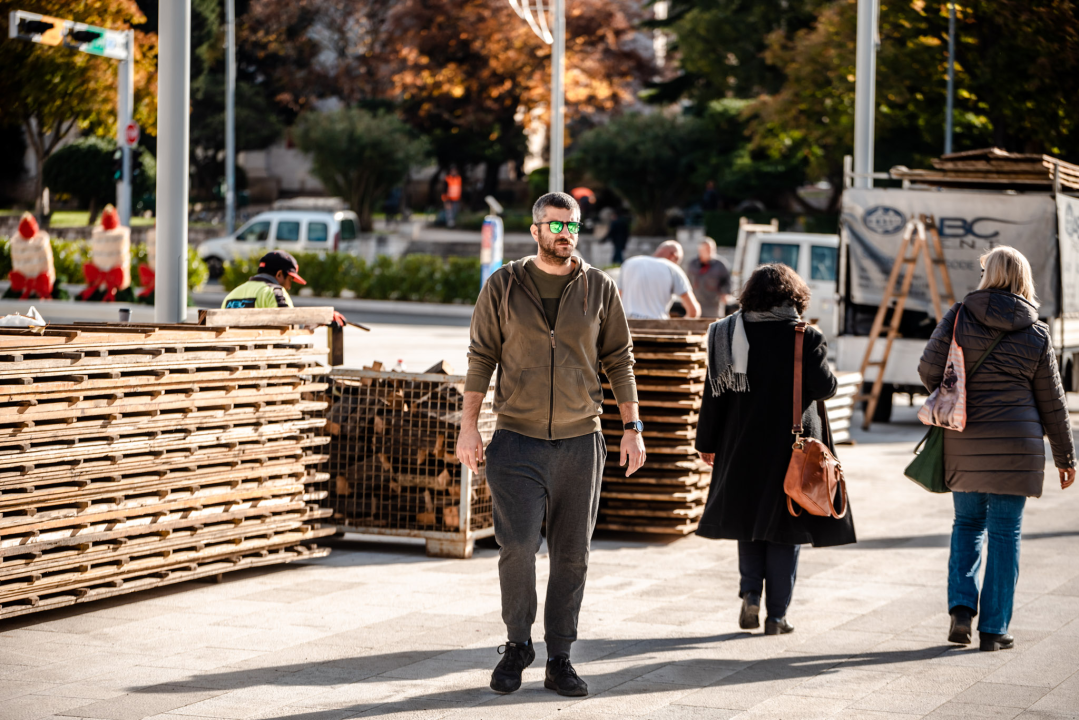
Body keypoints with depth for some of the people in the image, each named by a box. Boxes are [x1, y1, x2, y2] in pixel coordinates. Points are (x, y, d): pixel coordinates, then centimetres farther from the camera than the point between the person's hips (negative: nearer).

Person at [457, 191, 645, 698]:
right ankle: (517, 645, 10)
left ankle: (559, 660, 13)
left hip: (580, 442, 2)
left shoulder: (599, 288, 4)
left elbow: (619, 361, 9)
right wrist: (469, 427, -2)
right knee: (517, 546, -12)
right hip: (517, 441, -2)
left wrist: (632, 428, 5)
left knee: (572, 556, 4)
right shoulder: (503, 286, 1)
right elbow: (481, 357, 4)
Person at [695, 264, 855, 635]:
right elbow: (825, 387, -10)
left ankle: (750, 594, 1)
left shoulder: (729, 332, 0)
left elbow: (715, 391, 1)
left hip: (742, 444, 2)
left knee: (749, 521, 18)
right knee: (784, 526, 6)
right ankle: (777, 614, 6)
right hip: (793, 445, -2)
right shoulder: (806, 337, -9)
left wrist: (707, 442, 9)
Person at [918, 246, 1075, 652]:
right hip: (1016, 445, -1)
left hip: (964, 444, 1)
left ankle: (961, 607, 1)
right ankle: (993, 629, 7)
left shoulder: (959, 317, -2)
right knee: (1005, 532, 5)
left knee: (967, 522, 18)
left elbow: (929, 369, -6)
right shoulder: (1036, 334, 0)